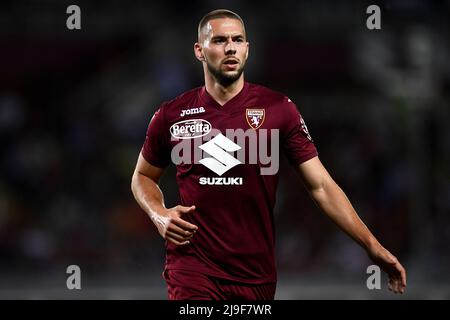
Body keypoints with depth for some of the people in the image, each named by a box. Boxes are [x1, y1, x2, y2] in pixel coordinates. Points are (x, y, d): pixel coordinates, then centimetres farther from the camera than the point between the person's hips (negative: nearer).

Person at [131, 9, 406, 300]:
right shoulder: (171, 115, 2)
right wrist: (158, 214, -3)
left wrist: (372, 246, -10)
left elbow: (321, 186, -3)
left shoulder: (278, 109, -1)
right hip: (192, 266, -1)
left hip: (256, 273, 1)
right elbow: (144, 176, 19)